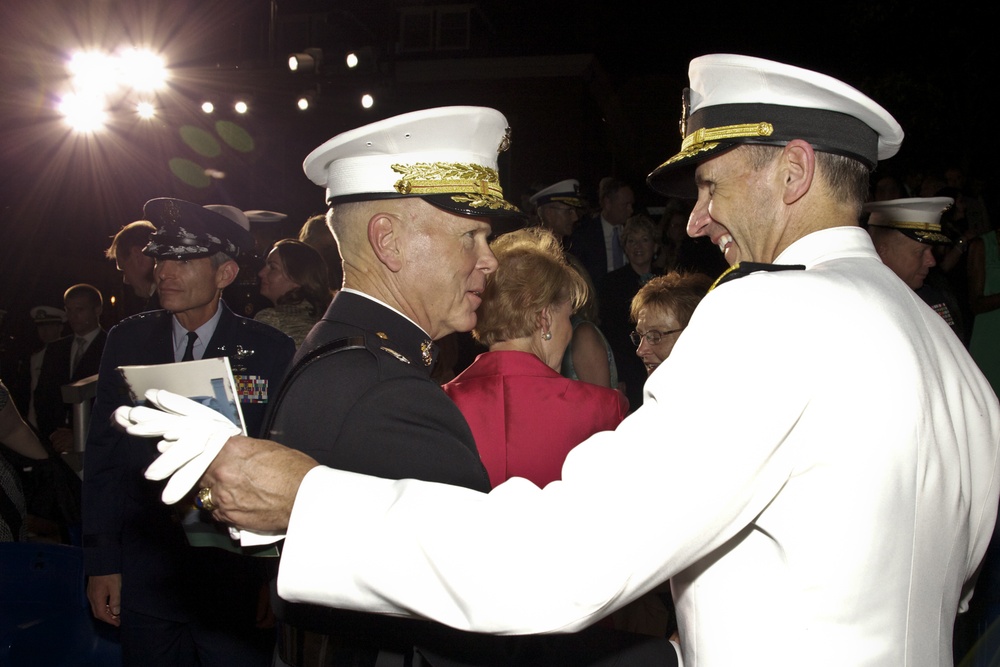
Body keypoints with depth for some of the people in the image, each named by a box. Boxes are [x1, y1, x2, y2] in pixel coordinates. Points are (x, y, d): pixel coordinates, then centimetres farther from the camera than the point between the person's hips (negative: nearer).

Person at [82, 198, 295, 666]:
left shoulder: (271, 352, -6)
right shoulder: (127, 342, 3)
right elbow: (103, 457, 6)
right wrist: (101, 563, 4)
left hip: (239, 583, -2)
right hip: (145, 580, 3)